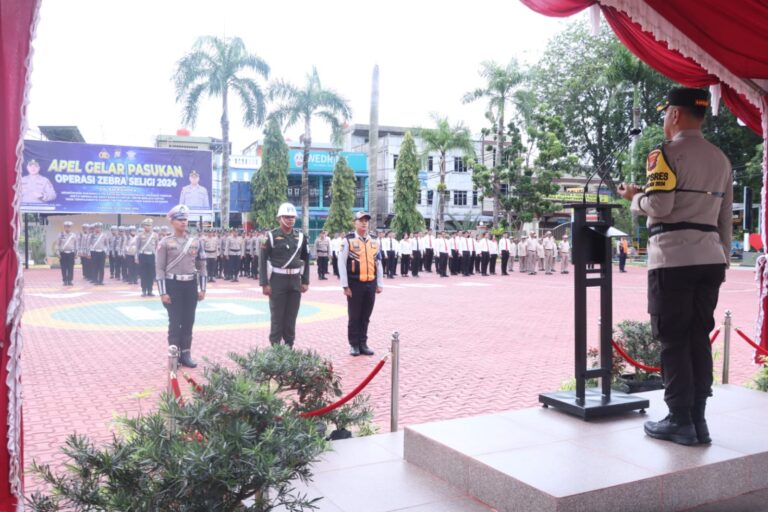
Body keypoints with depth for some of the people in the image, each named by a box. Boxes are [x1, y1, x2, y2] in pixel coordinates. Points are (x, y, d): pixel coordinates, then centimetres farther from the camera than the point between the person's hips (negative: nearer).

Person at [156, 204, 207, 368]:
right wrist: (163, 292, -10)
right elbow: (159, 268, -5)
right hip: (173, 285, -3)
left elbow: (202, 266, 9)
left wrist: (202, 289, 4)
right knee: (175, 322, 1)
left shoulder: (196, 241, 6)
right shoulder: (165, 243, -4)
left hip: (190, 285, 3)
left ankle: (186, 354, 17)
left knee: (189, 321, 7)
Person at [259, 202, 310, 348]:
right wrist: (264, 284, -11)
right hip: (277, 281, -3)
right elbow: (262, 261, -6)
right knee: (277, 318, 1)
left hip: (295, 281, 4)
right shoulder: (271, 236, -4)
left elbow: (305, 260, 13)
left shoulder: (300, 236, 7)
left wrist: (305, 281, 7)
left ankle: (289, 347, 16)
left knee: (291, 317, 8)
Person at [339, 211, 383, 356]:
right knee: (354, 317, 5)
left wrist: (380, 283, 9)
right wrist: (345, 286, -10)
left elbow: (378, 263, 13)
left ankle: (363, 344, 22)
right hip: (355, 284, -4)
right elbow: (342, 263, -8)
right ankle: (354, 345, 15)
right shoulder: (348, 240, -6)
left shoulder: (375, 241, 8)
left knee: (366, 317, 12)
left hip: (371, 284, 4)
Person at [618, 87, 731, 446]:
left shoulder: (667, 153, -7)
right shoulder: (721, 159, 17)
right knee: (699, 337, 10)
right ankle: (698, 419, 14)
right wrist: (723, 259, 22)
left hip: (673, 258, -7)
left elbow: (659, 206, -17)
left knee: (673, 339, 0)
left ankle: (680, 422, 4)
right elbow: (725, 217, 19)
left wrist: (635, 197, 3)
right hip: (711, 257, 7)